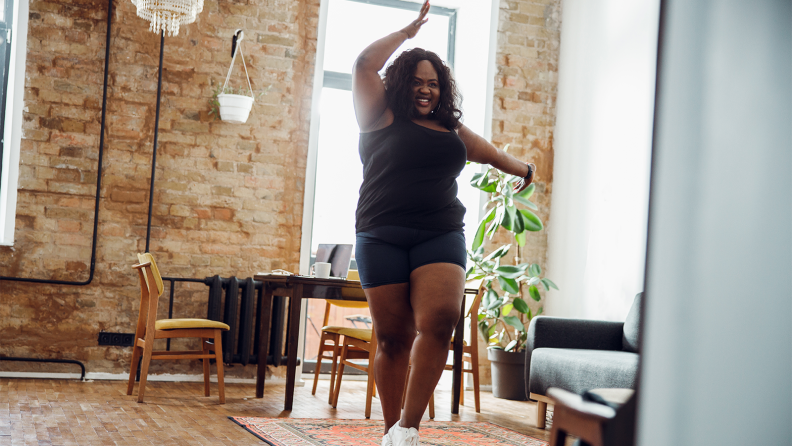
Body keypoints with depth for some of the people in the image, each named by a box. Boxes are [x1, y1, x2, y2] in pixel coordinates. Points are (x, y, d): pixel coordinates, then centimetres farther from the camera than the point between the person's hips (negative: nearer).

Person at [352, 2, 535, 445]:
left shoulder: (452, 130, 22)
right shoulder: (382, 118, 10)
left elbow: (492, 153, 39)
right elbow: (365, 64, 0)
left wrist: (524, 169, 55)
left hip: (441, 236, 3)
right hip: (382, 237, -2)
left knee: (438, 321, -21)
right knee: (393, 336, -4)